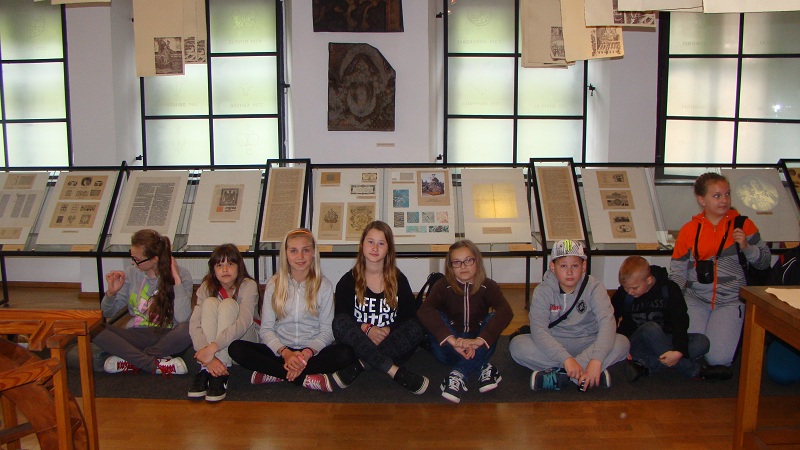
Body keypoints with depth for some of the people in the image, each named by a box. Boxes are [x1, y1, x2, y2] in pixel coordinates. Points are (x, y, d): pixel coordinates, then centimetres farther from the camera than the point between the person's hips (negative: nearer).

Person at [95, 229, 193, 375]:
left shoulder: (181, 275, -9)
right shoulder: (132, 273, 2)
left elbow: (182, 318, -23)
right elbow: (108, 313, 12)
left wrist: (177, 279, -21)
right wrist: (111, 293, -9)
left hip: (165, 336, -3)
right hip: (136, 335, 3)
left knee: (186, 330, -36)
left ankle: (131, 361, -18)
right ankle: (155, 364, -25)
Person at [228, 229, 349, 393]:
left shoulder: (324, 286, 2)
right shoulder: (274, 284, 5)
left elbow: (327, 331, -2)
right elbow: (266, 329, -1)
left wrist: (308, 352, -22)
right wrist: (285, 353, -20)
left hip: (312, 352, -1)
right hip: (279, 350, 1)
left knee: (345, 355, -31)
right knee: (236, 348, -24)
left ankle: (275, 374, -28)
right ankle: (305, 378, -27)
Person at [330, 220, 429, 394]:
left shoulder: (399, 280, 6)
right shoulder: (348, 281, 4)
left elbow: (410, 318, 0)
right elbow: (341, 318, -4)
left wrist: (388, 331, -16)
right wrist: (366, 329, -20)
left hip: (389, 343, 1)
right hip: (358, 344, -1)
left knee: (417, 329, -27)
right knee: (340, 322, -30)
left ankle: (357, 367, -35)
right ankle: (395, 371, -38)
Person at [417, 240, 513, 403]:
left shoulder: (487, 286, -5)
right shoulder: (444, 286, -8)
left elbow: (506, 312, -25)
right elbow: (424, 311, -28)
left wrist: (479, 340, -40)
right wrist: (452, 340, -42)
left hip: (477, 349, 1)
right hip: (448, 349, -1)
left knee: (493, 319, -23)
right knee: (436, 318, -25)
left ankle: (459, 375, -35)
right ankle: (483, 367, -29)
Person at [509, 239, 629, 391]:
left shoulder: (594, 288, -12)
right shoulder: (543, 291, -13)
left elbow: (607, 322, -27)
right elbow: (538, 329, -25)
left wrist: (596, 360, -43)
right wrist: (566, 359, -40)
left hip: (586, 343, 0)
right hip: (553, 343, 0)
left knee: (622, 343, -27)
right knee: (517, 345, -27)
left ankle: (558, 374, -30)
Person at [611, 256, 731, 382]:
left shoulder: (669, 289, -10)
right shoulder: (622, 295, -8)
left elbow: (680, 321, -17)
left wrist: (679, 351, -33)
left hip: (665, 341, 2)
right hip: (637, 343, -2)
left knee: (702, 342, -24)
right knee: (650, 328, -36)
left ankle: (646, 365, -36)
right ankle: (693, 370, -28)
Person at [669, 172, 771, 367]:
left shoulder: (742, 224, 1)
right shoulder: (689, 230, 3)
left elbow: (764, 261, 4)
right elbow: (677, 272, 6)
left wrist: (746, 247, -15)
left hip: (730, 301, -1)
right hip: (695, 300, 1)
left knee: (719, 358, -16)